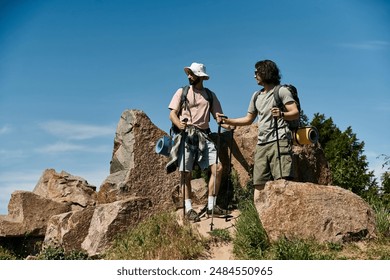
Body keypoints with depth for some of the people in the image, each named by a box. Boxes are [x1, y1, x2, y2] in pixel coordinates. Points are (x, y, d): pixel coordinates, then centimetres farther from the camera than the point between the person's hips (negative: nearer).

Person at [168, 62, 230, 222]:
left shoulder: (210, 95, 16)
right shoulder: (182, 92, 10)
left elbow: (218, 115, 9)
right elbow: (172, 113, 2)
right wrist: (179, 124, -20)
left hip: (204, 135, 3)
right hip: (186, 135, -2)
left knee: (218, 168, -9)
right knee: (186, 173, -6)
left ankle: (211, 206, 1)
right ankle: (188, 209, 3)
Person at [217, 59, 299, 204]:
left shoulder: (281, 91, 2)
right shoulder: (257, 96, 23)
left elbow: (295, 113, -7)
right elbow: (248, 119, 27)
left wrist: (281, 114, -27)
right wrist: (226, 120, 18)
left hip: (279, 141, -7)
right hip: (262, 143, 7)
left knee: (283, 180, -15)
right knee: (258, 182, 4)